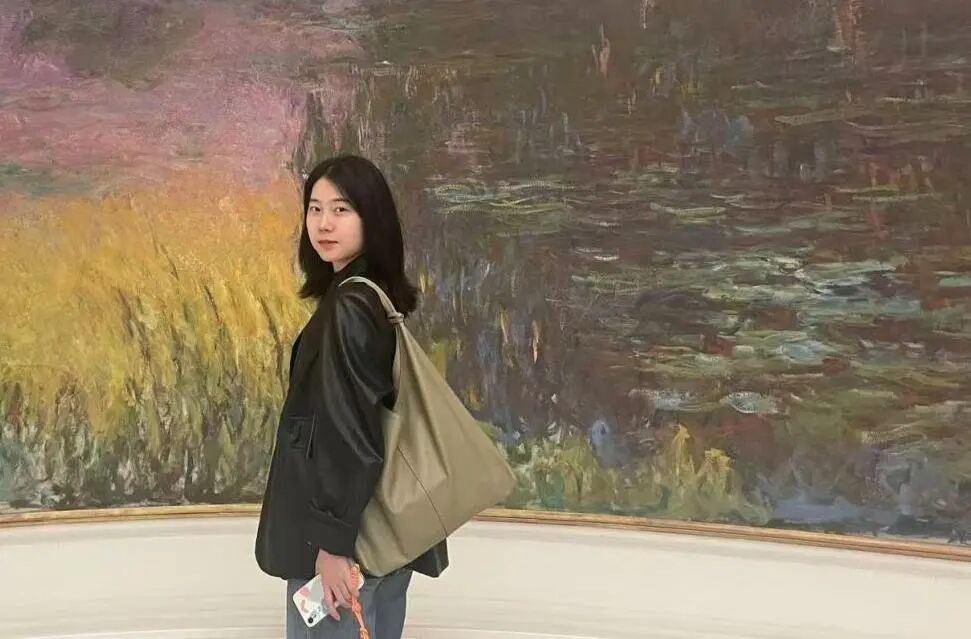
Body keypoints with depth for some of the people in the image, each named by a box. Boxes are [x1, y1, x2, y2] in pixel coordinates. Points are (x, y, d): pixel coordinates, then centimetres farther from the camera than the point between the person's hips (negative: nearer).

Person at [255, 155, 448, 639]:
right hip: (387, 524, 9)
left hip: (347, 530, -9)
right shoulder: (379, 298, 8)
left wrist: (333, 543, -21)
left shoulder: (347, 307, -19)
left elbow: (349, 432, -22)